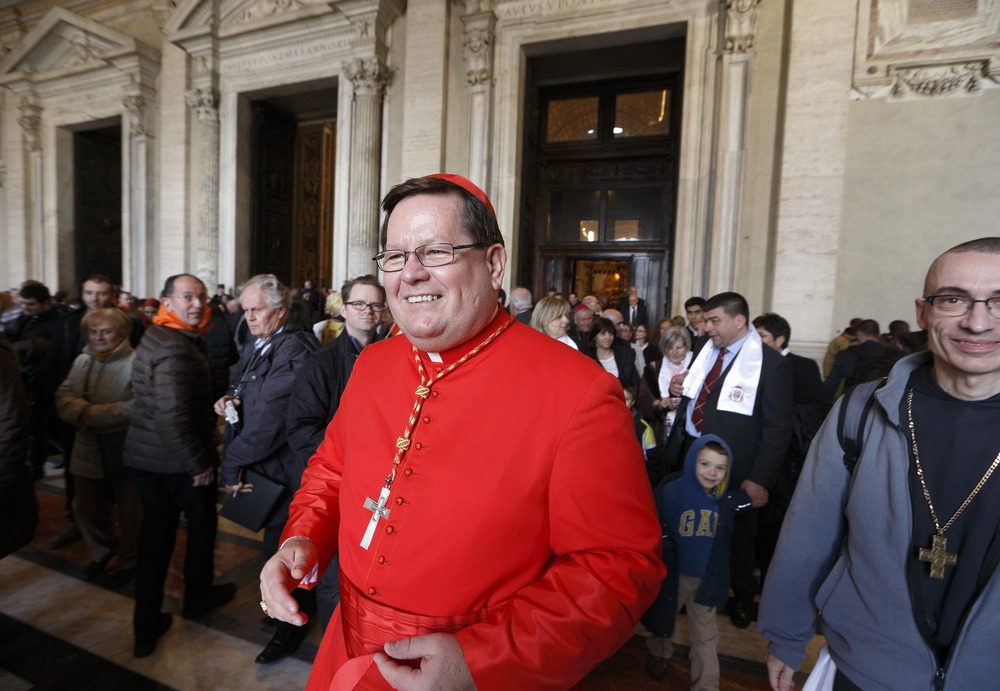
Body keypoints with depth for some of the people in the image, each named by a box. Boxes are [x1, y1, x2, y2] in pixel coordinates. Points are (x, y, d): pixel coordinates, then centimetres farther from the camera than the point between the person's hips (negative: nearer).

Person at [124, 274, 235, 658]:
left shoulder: (155, 338, 9)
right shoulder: (175, 349, -23)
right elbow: (173, 417, -28)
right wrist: (200, 463, -20)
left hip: (143, 455, 8)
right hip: (178, 461, -8)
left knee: (155, 533, 14)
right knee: (202, 523, 15)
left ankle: (146, 626, 24)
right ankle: (197, 598, 36)